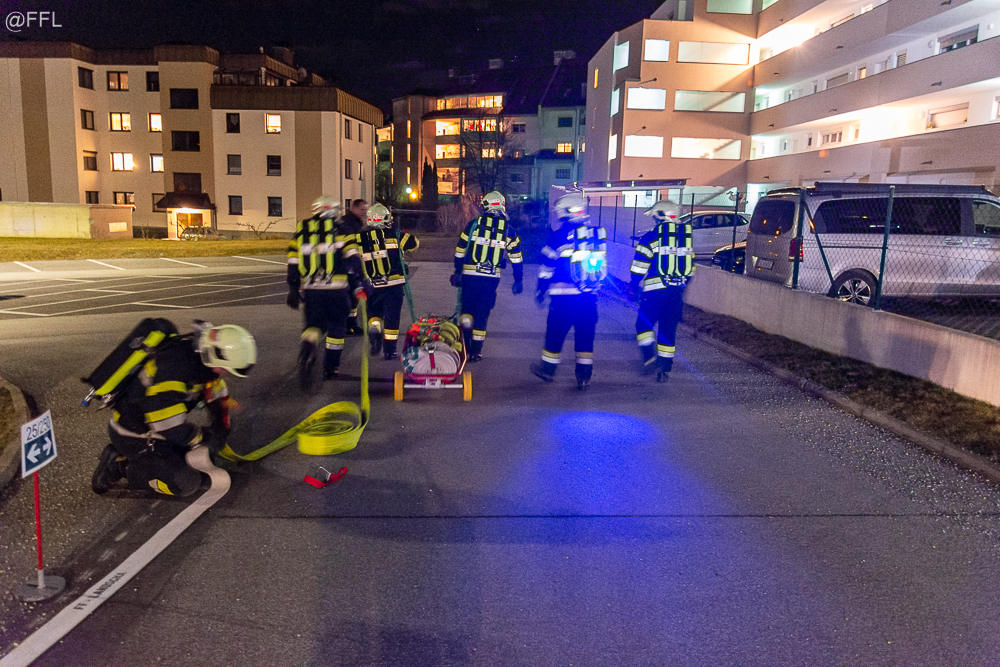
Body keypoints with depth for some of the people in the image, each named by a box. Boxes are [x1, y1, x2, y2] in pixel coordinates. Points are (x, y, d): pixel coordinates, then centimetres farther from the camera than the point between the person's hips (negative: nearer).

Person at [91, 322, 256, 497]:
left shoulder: (201, 355, -8)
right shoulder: (173, 369, -35)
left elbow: (217, 396, 7)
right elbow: (171, 428, -31)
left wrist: (220, 433, 11)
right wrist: (205, 437, -16)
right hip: (134, 436, -9)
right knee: (187, 482, -12)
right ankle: (121, 466, -1)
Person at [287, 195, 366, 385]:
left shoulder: (301, 231, 10)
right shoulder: (341, 231, 2)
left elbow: (293, 263, 8)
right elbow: (352, 258, -9)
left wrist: (293, 290, 14)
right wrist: (358, 285, -9)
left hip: (311, 289, 2)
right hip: (336, 289, -2)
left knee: (313, 324, 14)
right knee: (336, 327, 13)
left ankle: (308, 348, -18)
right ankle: (331, 368, 19)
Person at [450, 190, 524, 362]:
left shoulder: (474, 224, -1)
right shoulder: (508, 228, 3)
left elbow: (460, 250, 2)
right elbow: (516, 257, 6)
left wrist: (457, 271, 12)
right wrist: (518, 280, 13)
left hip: (470, 275, -1)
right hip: (492, 277, 1)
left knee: (467, 307, 17)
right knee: (482, 312, 10)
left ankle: (466, 344, 0)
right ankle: (476, 352, 15)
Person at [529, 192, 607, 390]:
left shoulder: (560, 235, -9)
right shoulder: (597, 235, 7)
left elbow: (547, 266, -5)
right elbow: (603, 266, 16)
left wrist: (541, 289, 5)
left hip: (565, 295, -4)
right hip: (589, 296, 4)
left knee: (556, 331, 10)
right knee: (586, 333, 10)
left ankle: (548, 368, 24)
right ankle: (585, 375, 12)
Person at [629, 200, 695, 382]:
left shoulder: (651, 237, -5)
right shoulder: (687, 238, 13)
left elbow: (639, 266, -6)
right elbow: (691, 267, 18)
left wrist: (634, 286, 6)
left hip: (655, 289, -5)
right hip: (677, 291, 5)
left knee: (644, 324, 9)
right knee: (668, 329, 10)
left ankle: (649, 356, -8)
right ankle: (664, 368, 11)